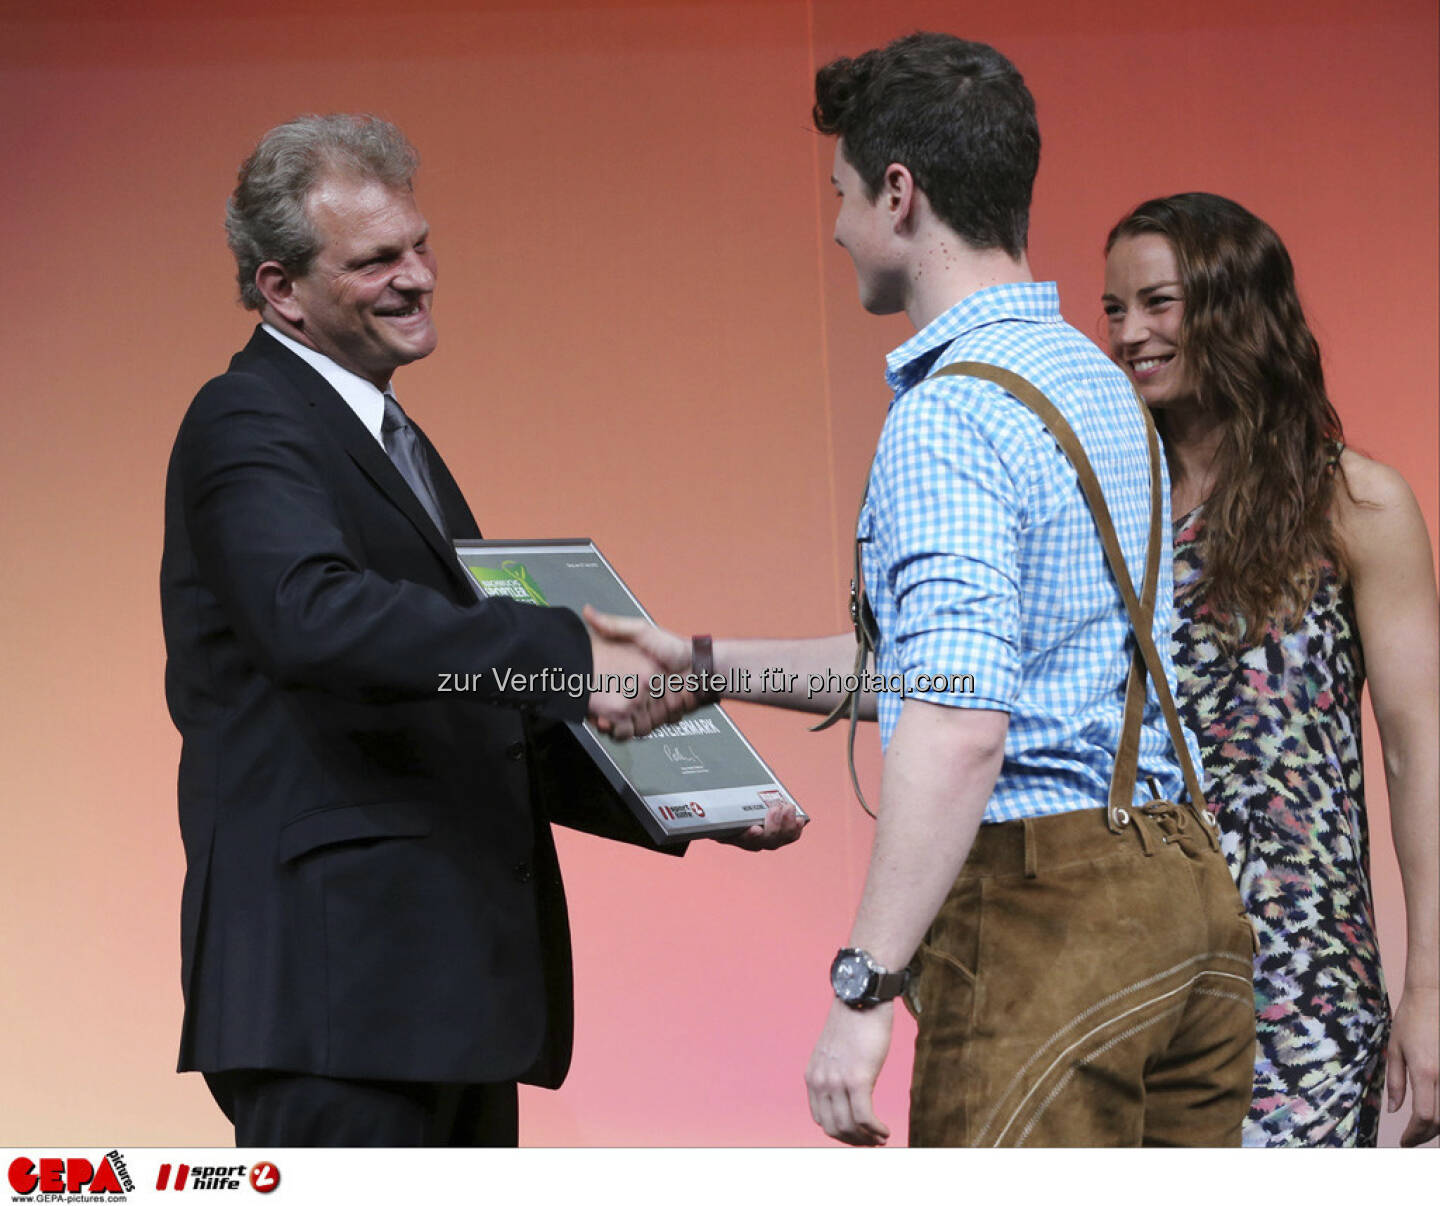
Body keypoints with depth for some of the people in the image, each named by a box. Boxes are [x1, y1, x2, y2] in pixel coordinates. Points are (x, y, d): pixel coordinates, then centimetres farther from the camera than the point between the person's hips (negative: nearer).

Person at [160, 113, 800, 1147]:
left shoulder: (393, 441, 22)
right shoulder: (249, 428, -9)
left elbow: (484, 729, 23)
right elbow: (313, 615, -30)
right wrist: (566, 654, -36)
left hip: (452, 981, 10)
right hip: (337, 981, -10)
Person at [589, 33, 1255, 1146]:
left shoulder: (951, 413, -13)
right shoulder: (1094, 379, 18)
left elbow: (960, 725, -23)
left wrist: (865, 986, -23)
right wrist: (704, 664, 31)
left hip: (1042, 905, -9)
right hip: (1184, 887, 9)